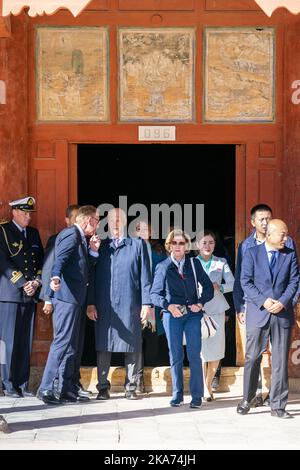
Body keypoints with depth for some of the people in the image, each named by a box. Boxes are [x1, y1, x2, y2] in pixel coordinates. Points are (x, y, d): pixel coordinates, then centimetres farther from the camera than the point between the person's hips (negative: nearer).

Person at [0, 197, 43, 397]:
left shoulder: (34, 233, 17)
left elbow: (41, 260, 15)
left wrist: (36, 282, -2)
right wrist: (23, 284, -13)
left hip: (30, 296, 5)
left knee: (26, 342, 4)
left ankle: (23, 384, 8)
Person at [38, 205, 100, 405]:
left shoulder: (81, 238, 18)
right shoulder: (71, 235, -12)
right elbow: (60, 259, -27)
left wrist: (93, 250, 8)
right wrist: (56, 278, -44)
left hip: (75, 298, 10)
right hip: (67, 297, -10)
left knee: (71, 346, 12)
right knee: (62, 342, -12)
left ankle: (67, 390, 16)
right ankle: (46, 388, -12)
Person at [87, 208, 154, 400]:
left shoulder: (138, 245, 8)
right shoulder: (100, 246, 13)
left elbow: (145, 276, 4)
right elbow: (93, 277, 11)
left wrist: (147, 303, -3)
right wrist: (91, 303, 2)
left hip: (130, 306, -1)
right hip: (104, 307, 1)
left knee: (132, 348, 1)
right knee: (103, 347, 2)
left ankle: (131, 387, 9)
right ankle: (103, 387, 9)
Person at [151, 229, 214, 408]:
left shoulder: (194, 264, 7)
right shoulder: (163, 267, 4)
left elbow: (208, 286, 11)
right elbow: (155, 294, 2)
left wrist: (200, 303, -4)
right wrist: (168, 306, -14)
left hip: (193, 314, 0)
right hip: (172, 315, 0)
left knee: (195, 355, -5)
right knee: (175, 356, 3)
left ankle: (197, 395, 0)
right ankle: (177, 395, 12)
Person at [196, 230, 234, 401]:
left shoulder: (221, 262, 10)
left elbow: (232, 283, 2)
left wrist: (219, 287, -16)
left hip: (217, 310, 2)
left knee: (216, 350, 2)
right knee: (200, 350, -7)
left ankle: (208, 384, 21)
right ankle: (204, 388, 1)